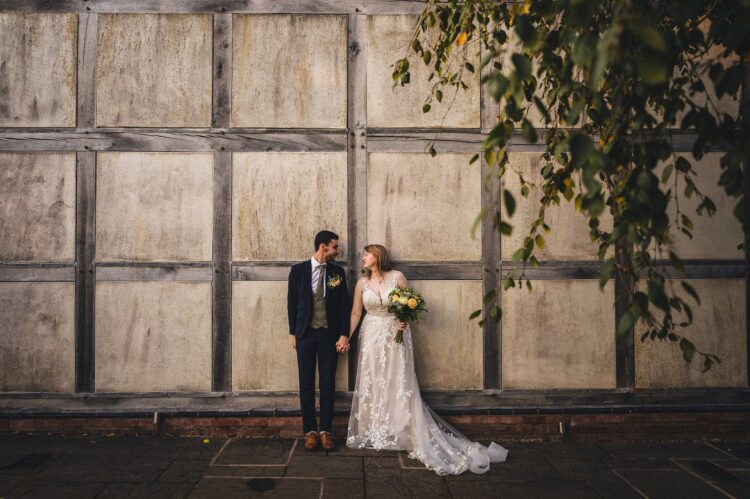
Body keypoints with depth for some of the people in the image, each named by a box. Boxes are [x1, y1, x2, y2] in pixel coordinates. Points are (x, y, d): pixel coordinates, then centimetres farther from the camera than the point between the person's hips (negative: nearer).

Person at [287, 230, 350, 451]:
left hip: (330, 334, 1)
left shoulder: (337, 272, 3)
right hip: (305, 334, -1)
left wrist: (344, 334, -4)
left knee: (328, 384, 5)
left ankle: (325, 431, 14)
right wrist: (293, 333, 3)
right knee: (306, 385, 5)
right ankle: (310, 431, 15)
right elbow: (292, 302, 3)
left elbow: (344, 305, 3)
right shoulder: (298, 270, -2)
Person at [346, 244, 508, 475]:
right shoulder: (362, 283, 2)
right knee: (371, 386, 6)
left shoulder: (397, 277, -5)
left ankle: (404, 433, 8)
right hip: (371, 339, 3)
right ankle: (373, 435, 18)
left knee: (398, 385, -2)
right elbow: (355, 313, 5)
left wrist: (405, 320, -16)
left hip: (395, 338, -2)